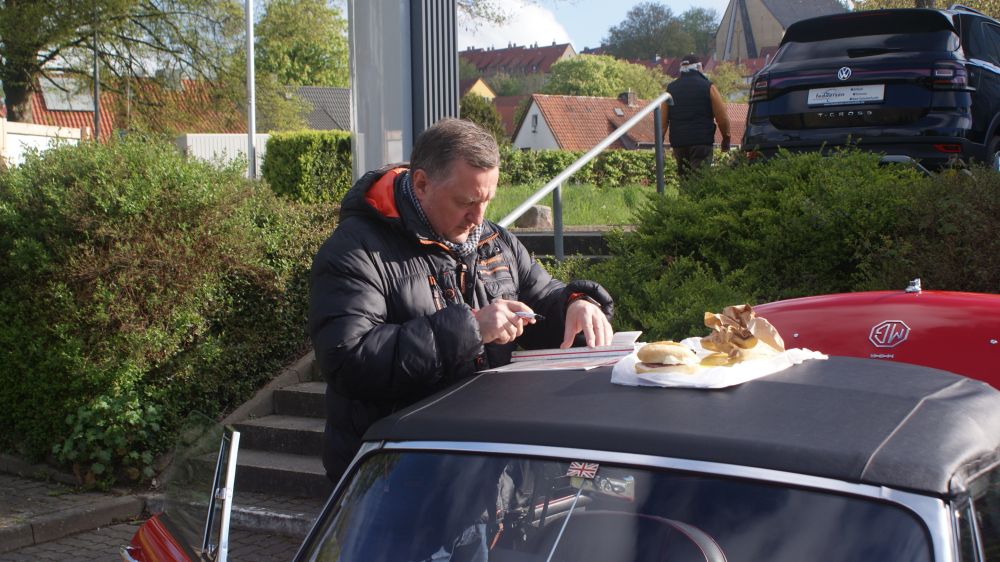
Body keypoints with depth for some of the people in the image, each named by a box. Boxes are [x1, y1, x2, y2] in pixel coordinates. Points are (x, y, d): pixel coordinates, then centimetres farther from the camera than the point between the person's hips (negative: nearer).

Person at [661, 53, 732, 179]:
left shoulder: (670, 88, 10)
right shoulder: (708, 87, 1)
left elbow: (663, 120, 6)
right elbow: (722, 118, -1)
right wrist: (726, 139, 12)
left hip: (678, 143, 4)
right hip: (702, 141, -4)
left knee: (684, 178, 13)